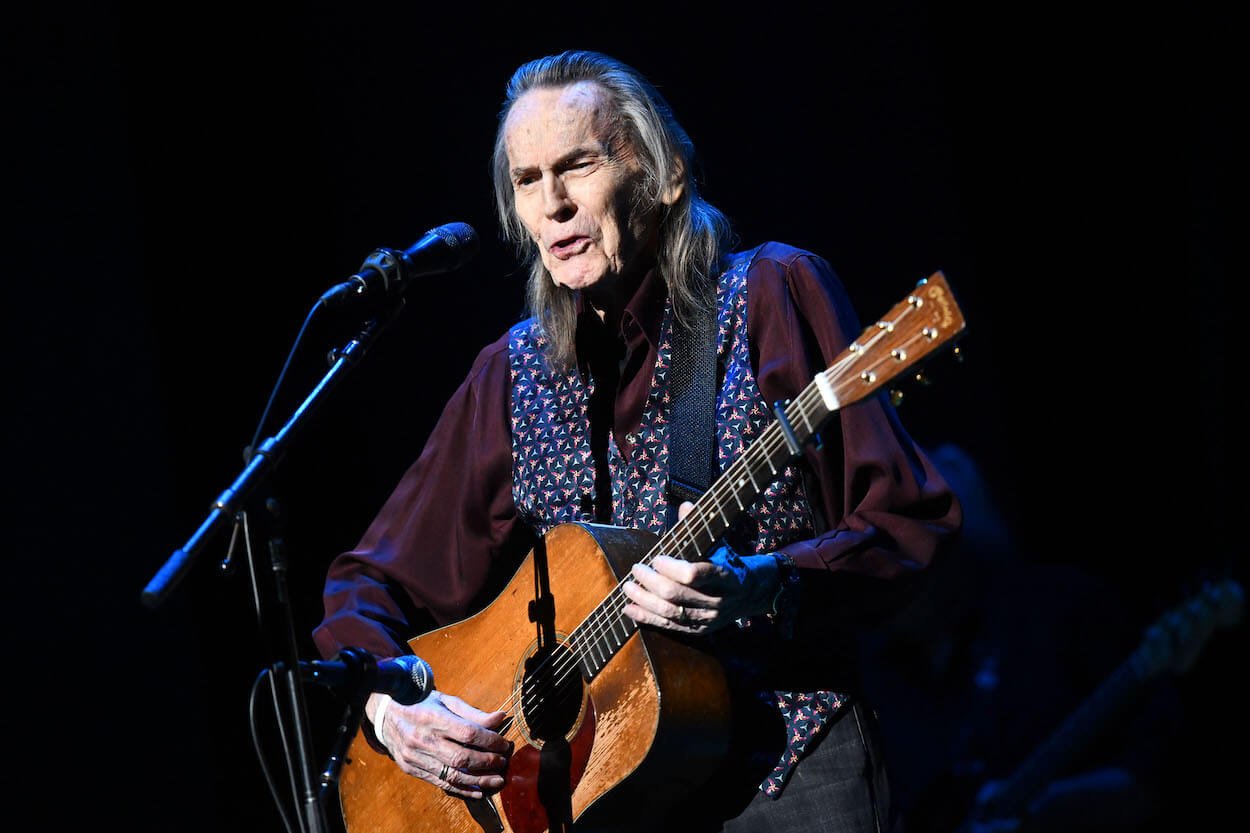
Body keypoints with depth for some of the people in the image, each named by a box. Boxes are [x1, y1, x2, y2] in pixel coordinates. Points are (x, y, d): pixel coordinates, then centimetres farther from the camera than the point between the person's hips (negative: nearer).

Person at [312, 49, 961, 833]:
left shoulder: (772, 293, 1)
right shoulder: (514, 373, 13)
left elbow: (910, 521, -4)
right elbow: (373, 582, 16)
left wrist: (760, 590, -19)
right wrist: (387, 704, -3)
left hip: (786, 768, -4)